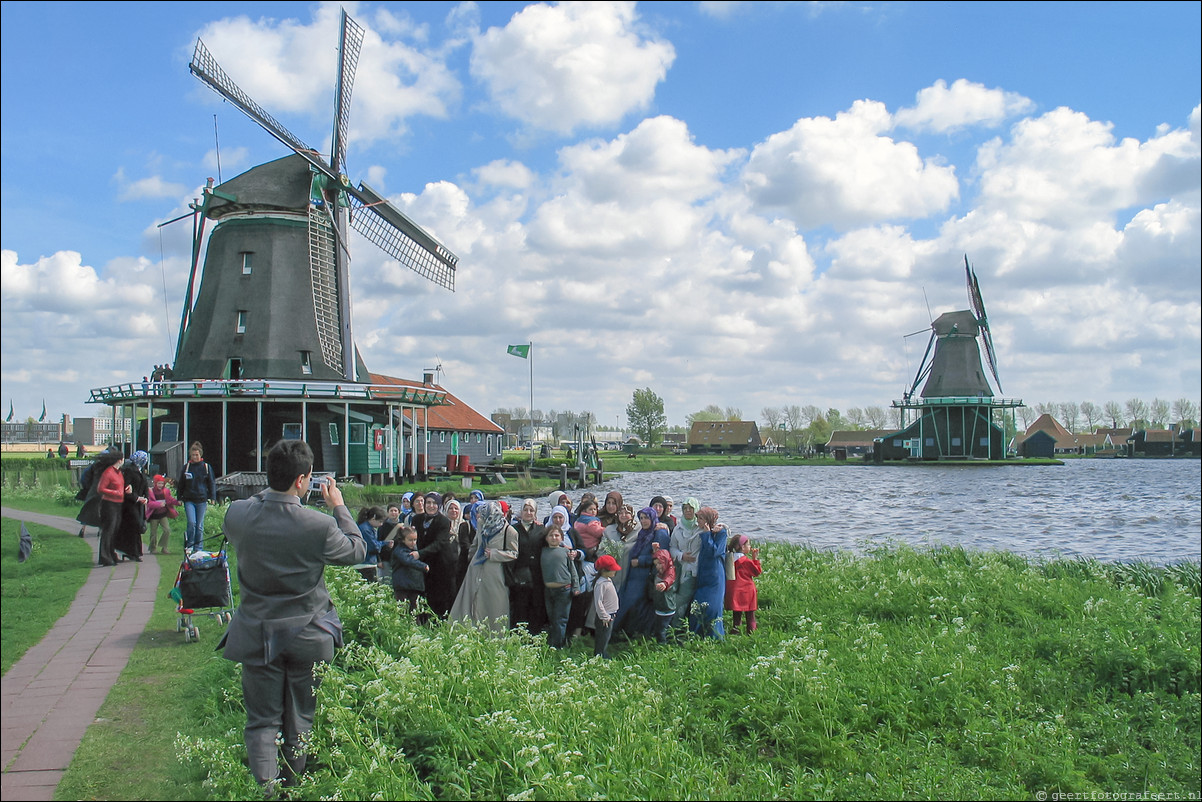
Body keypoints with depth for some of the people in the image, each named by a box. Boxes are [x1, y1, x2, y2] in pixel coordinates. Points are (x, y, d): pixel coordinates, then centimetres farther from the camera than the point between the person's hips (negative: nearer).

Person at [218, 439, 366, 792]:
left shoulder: (237, 514, -15)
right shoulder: (320, 525, -24)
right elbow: (357, 550, -5)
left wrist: (272, 490, 11)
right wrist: (338, 506, 3)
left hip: (257, 637, 1)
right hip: (306, 637, -1)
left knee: (262, 722, 11)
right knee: (299, 720, 18)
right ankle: (292, 787, 33)